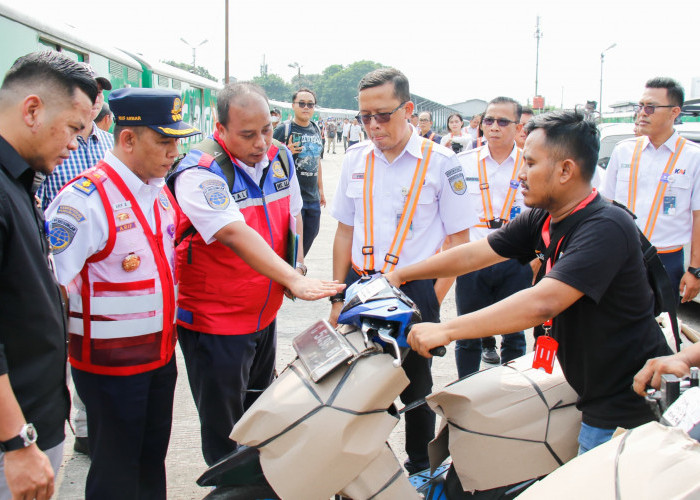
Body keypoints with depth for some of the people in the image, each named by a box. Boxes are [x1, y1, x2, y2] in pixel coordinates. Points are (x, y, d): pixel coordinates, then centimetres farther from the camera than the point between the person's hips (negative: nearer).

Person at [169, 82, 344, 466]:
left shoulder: (280, 157, 1)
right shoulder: (201, 172, -22)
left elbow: (293, 215, 17)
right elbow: (235, 235, -34)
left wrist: (298, 263, 7)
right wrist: (293, 281, -41)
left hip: (264, 314, 7)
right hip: (215, 323, -7)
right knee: (224, 430, 3)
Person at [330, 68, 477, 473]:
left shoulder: (440, 162, -7)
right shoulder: (356, 159, 6)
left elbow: (459, 238, -5)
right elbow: (345, 230, 13)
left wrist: (433, 300, -11)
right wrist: (339, 297, 11)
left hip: (415, 288, -3)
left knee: (416, 387, 10)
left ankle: (420, 470, 30)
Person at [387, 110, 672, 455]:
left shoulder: (606, 228, -26)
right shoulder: (543, 220, 3)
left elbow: (541, 304, -35)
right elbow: (474, 254, 8)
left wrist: (446, 330, -35)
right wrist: (399, 275, 9)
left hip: (629, 410, -8)